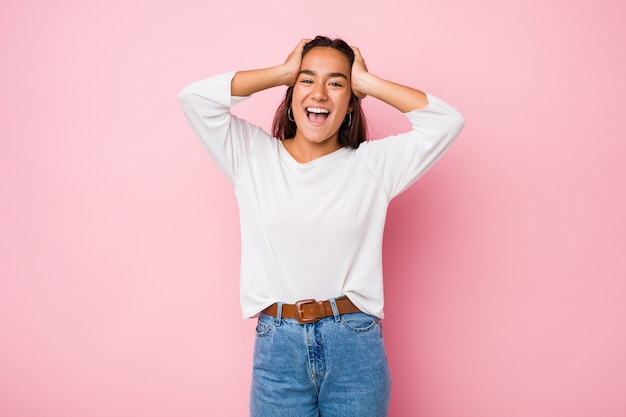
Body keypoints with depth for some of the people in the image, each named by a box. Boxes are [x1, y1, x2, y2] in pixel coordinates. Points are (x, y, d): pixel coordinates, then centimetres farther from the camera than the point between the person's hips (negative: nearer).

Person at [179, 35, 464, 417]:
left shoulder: (373, 163, 2)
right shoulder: (253, 156, 4)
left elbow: (447, 121, -4)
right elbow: (194, 97, -3)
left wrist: (368, 83, -1)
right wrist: (283, 72, 0)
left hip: (355, 346, 0)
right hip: (277, 346, 1)